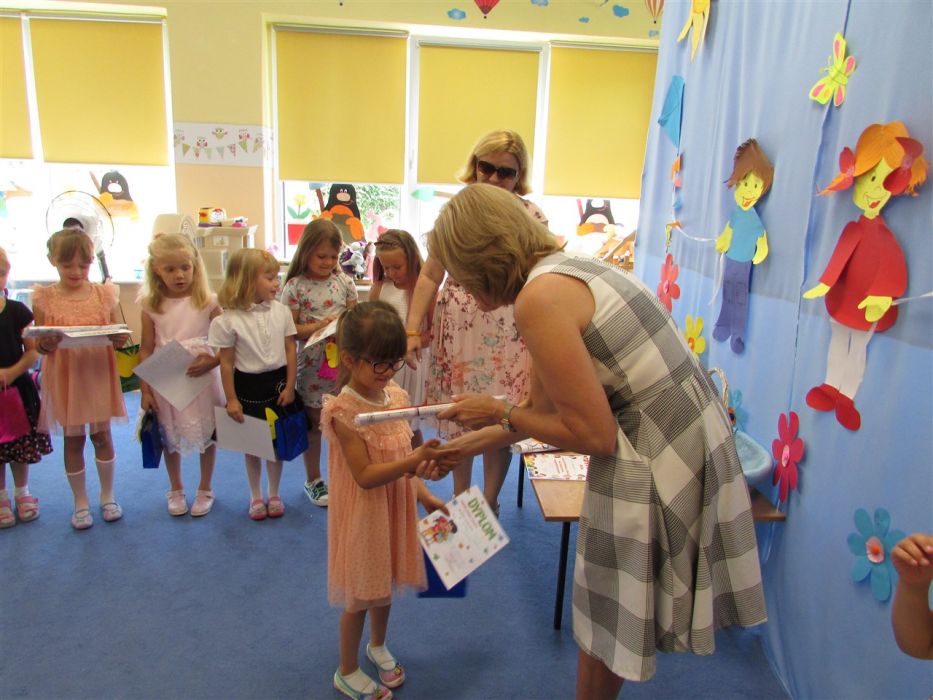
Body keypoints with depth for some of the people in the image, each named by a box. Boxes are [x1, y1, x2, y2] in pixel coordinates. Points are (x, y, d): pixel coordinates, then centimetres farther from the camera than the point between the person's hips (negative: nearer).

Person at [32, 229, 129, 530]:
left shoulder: (104, 294, 0)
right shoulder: (45, 299, -3)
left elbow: (117, 334, 4)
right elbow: (39, 346, -1)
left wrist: (120, 339, -20)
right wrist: (46, 344, -24)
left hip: (99, 373, 1)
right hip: (64, 378, 0)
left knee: (102, 435, 9)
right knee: (72, 439, 9)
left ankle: (107, 496, 27)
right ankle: (80, 502, 24)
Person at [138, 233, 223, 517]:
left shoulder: (207, 302, -8)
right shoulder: (151, 305, -3)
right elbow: (146, 349, -1)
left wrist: (212, 361, -26)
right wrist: (145, 390, -4)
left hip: (201, 379, -2)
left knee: (207, 434, 9)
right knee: (170, 437, 15)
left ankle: (205, 490, 31)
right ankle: (176, 490, 37)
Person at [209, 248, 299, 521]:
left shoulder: (281, 311, -5)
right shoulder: (229, 320, -12)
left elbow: (290, 350, 0)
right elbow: (226, 362, -7)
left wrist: (289, 386, -1)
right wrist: (231, 399, -5)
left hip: (278, 381, 2)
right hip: (248, 386, -2)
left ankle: (274, 494, 32)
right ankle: (256, 496, 32)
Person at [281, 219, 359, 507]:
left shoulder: (343, 280, 1)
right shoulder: (295, 286, -7)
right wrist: (317, 326, -22)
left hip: (343, 362, 2)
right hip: (312, 365, -2)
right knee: (314, 423, 11)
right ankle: (313, 480, 29)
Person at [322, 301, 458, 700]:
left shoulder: (396, 396, -2)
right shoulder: (344, 411, -22)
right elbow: (365, 476, -26)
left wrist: (426, 497, 2)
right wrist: (417, 459, -35)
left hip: (397, 507, 6)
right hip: (364, 514, -6)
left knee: (385, 583, 23)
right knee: (361, 594, 10)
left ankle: (378, 646, 50)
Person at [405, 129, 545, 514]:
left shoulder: (532, 217, -1)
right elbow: (429, 276, 3)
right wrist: (412, 329, -4)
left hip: (508, 335, -1)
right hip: (456, 329, 2)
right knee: (458, 419, 12)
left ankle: (489, 504, 30)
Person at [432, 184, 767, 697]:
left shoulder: (539, 298, -21)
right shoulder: (565, 269, 8)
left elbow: (595, 435, -20)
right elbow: (543, 409, 14)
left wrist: (499, 412, -8)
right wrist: (465, 446, 23)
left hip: (655, 458, -9)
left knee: (608, 626, 16)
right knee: (612, 618, 26)